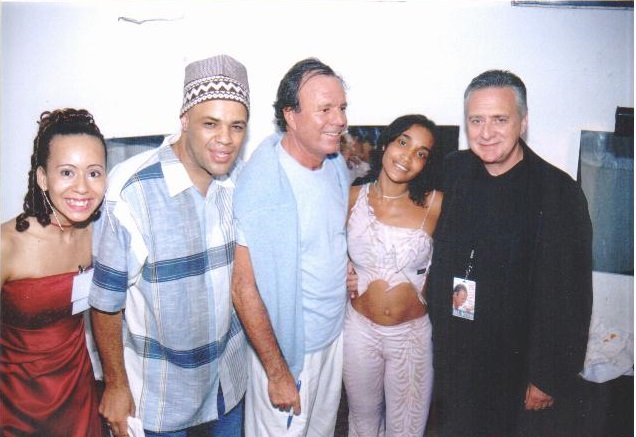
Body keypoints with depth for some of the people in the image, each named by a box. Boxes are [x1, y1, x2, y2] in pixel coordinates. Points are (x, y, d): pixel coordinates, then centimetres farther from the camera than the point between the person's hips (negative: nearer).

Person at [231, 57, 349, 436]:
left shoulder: (337, 165, -2)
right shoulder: (261, 184, -24)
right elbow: (243, 288, -22)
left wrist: (348, 272, 1)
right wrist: (278, 373, -17)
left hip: (335, 334, 7)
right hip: (286, 346, -6)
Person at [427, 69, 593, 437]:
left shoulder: (560, 193, -16)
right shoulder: (454, 171, -4)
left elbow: (570, 297, -14)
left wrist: (549, 378, -12)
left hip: (522, 365, -4)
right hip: (454, 358, 4)